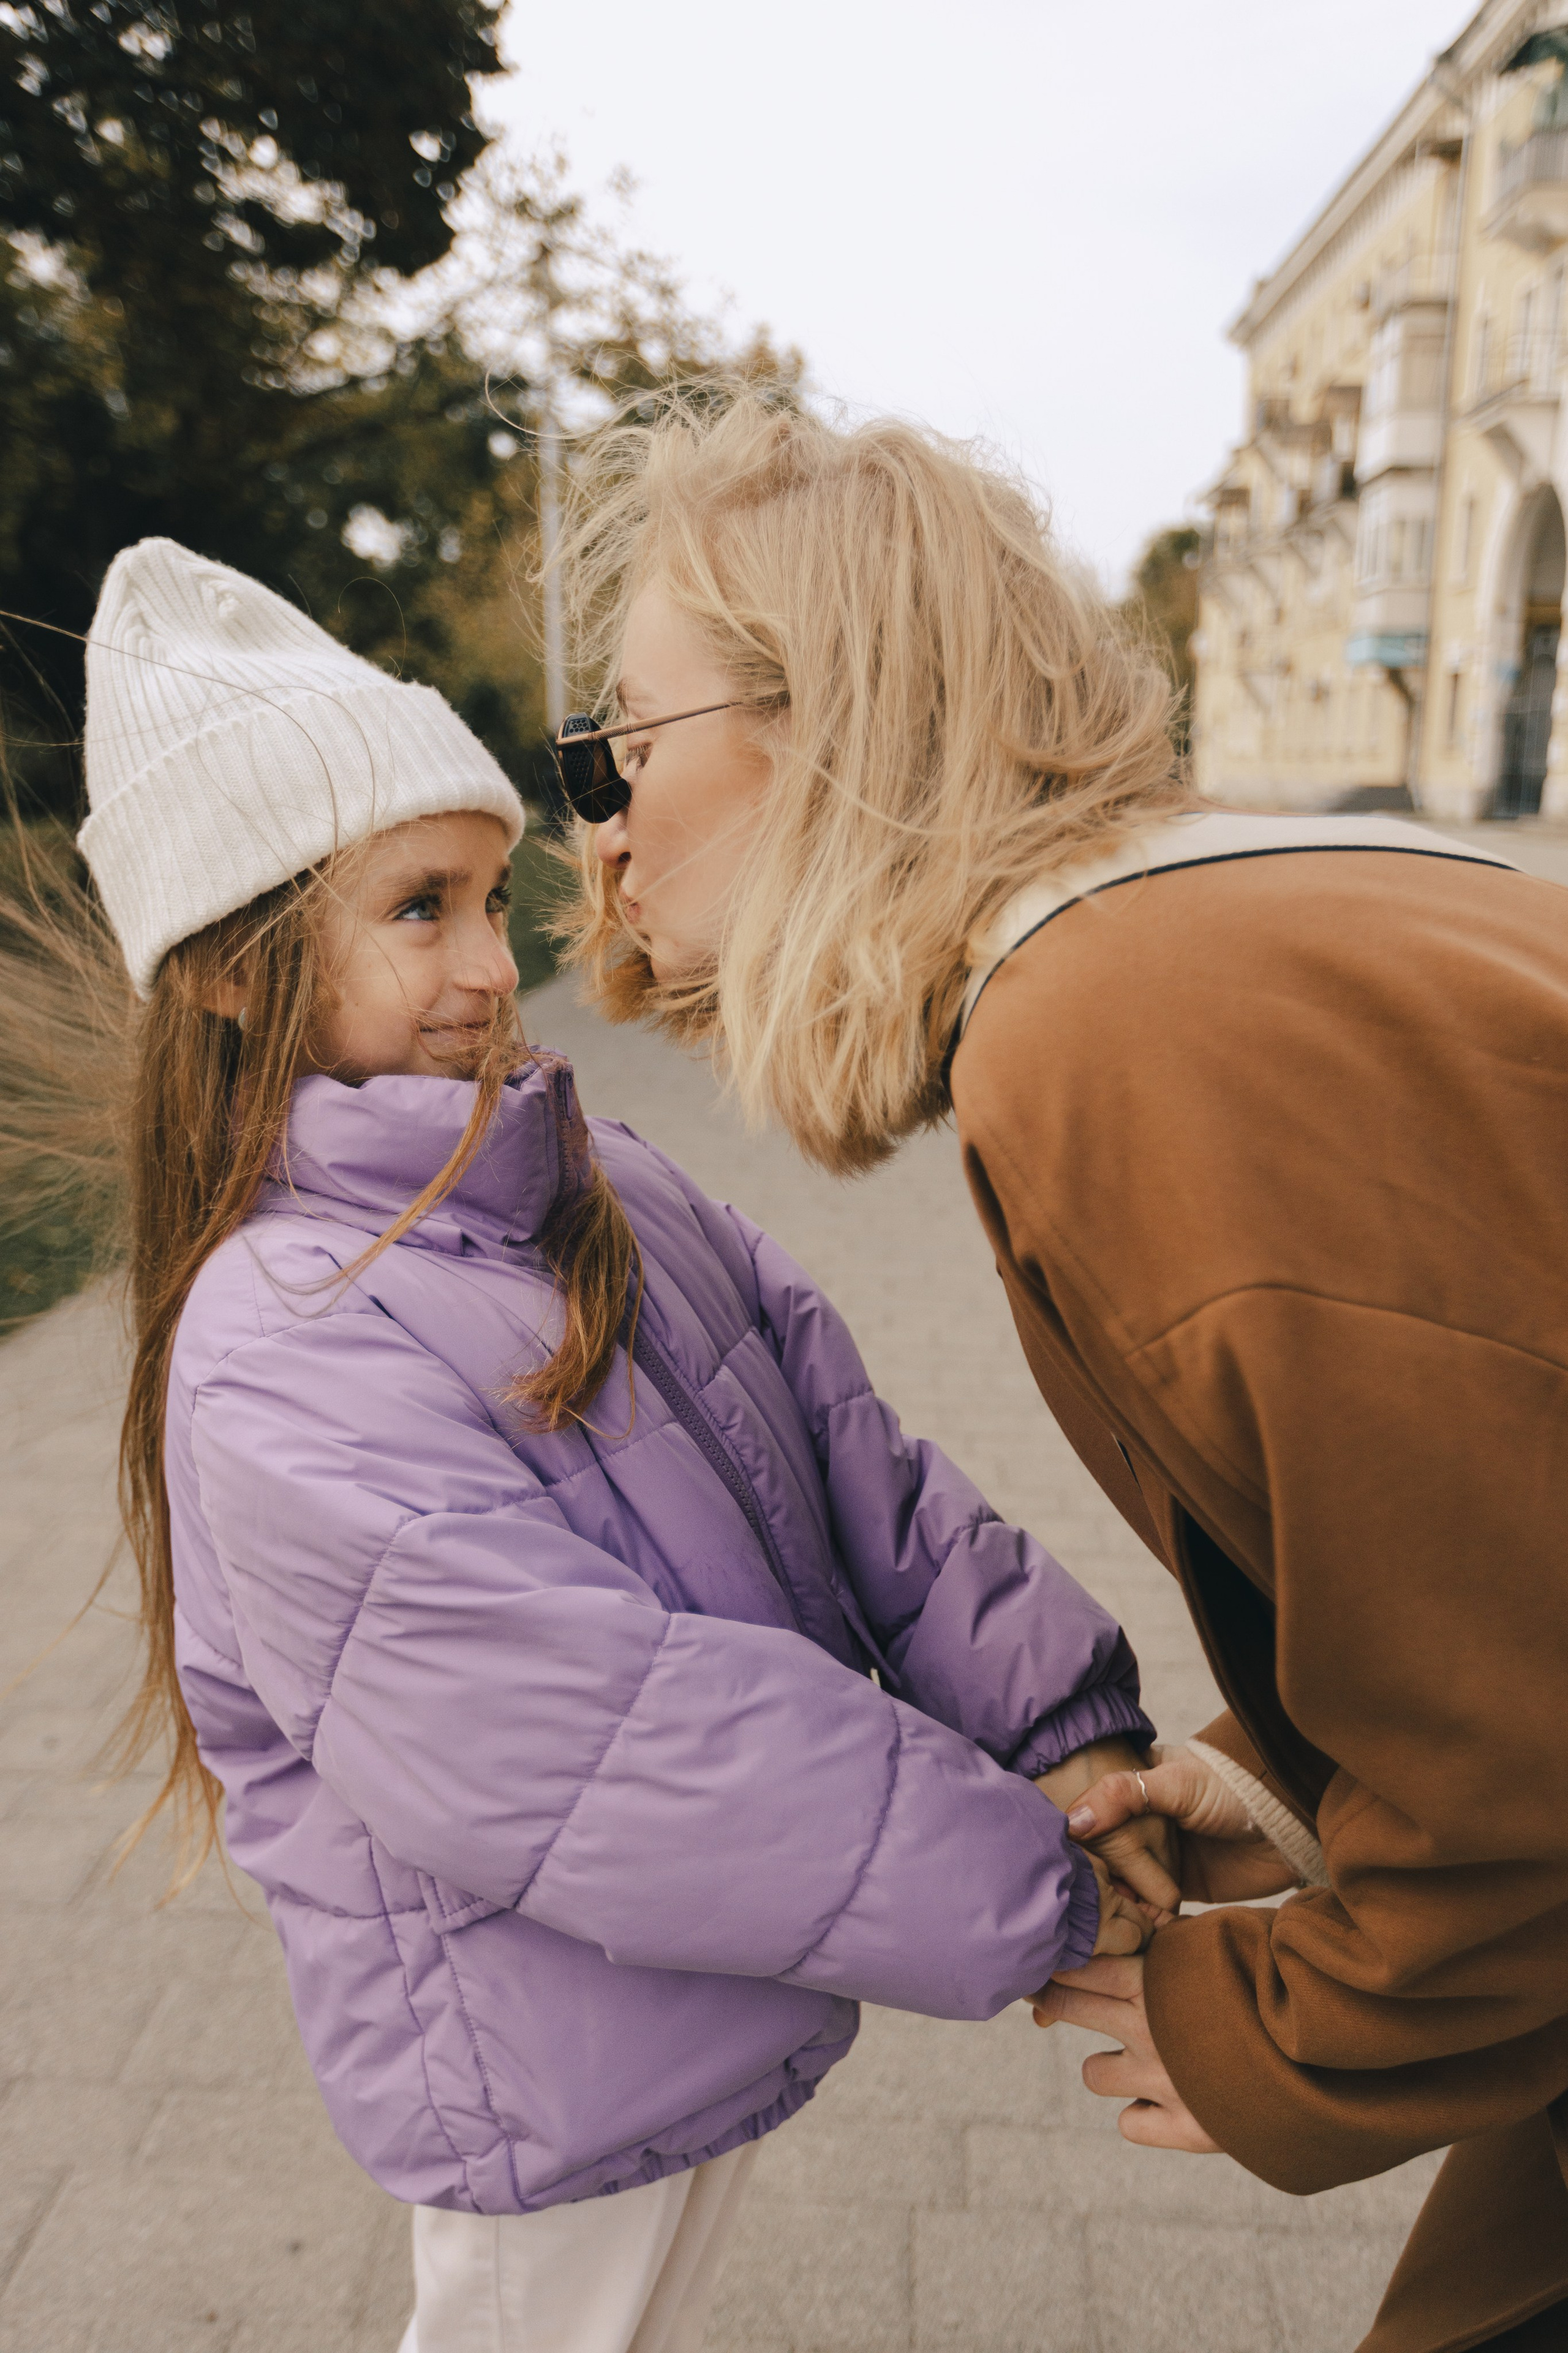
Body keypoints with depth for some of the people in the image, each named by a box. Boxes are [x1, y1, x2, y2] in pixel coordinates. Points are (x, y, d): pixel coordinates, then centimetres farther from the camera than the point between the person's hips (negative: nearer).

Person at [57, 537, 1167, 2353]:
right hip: (549, 2080, -7)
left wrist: (1065, 1727, -12)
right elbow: (612, 1743, -30)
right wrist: (1038, 1894, -24)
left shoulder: (599, 1188, -2)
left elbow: (851, 1465, -3)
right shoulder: (274, 1364, -27)